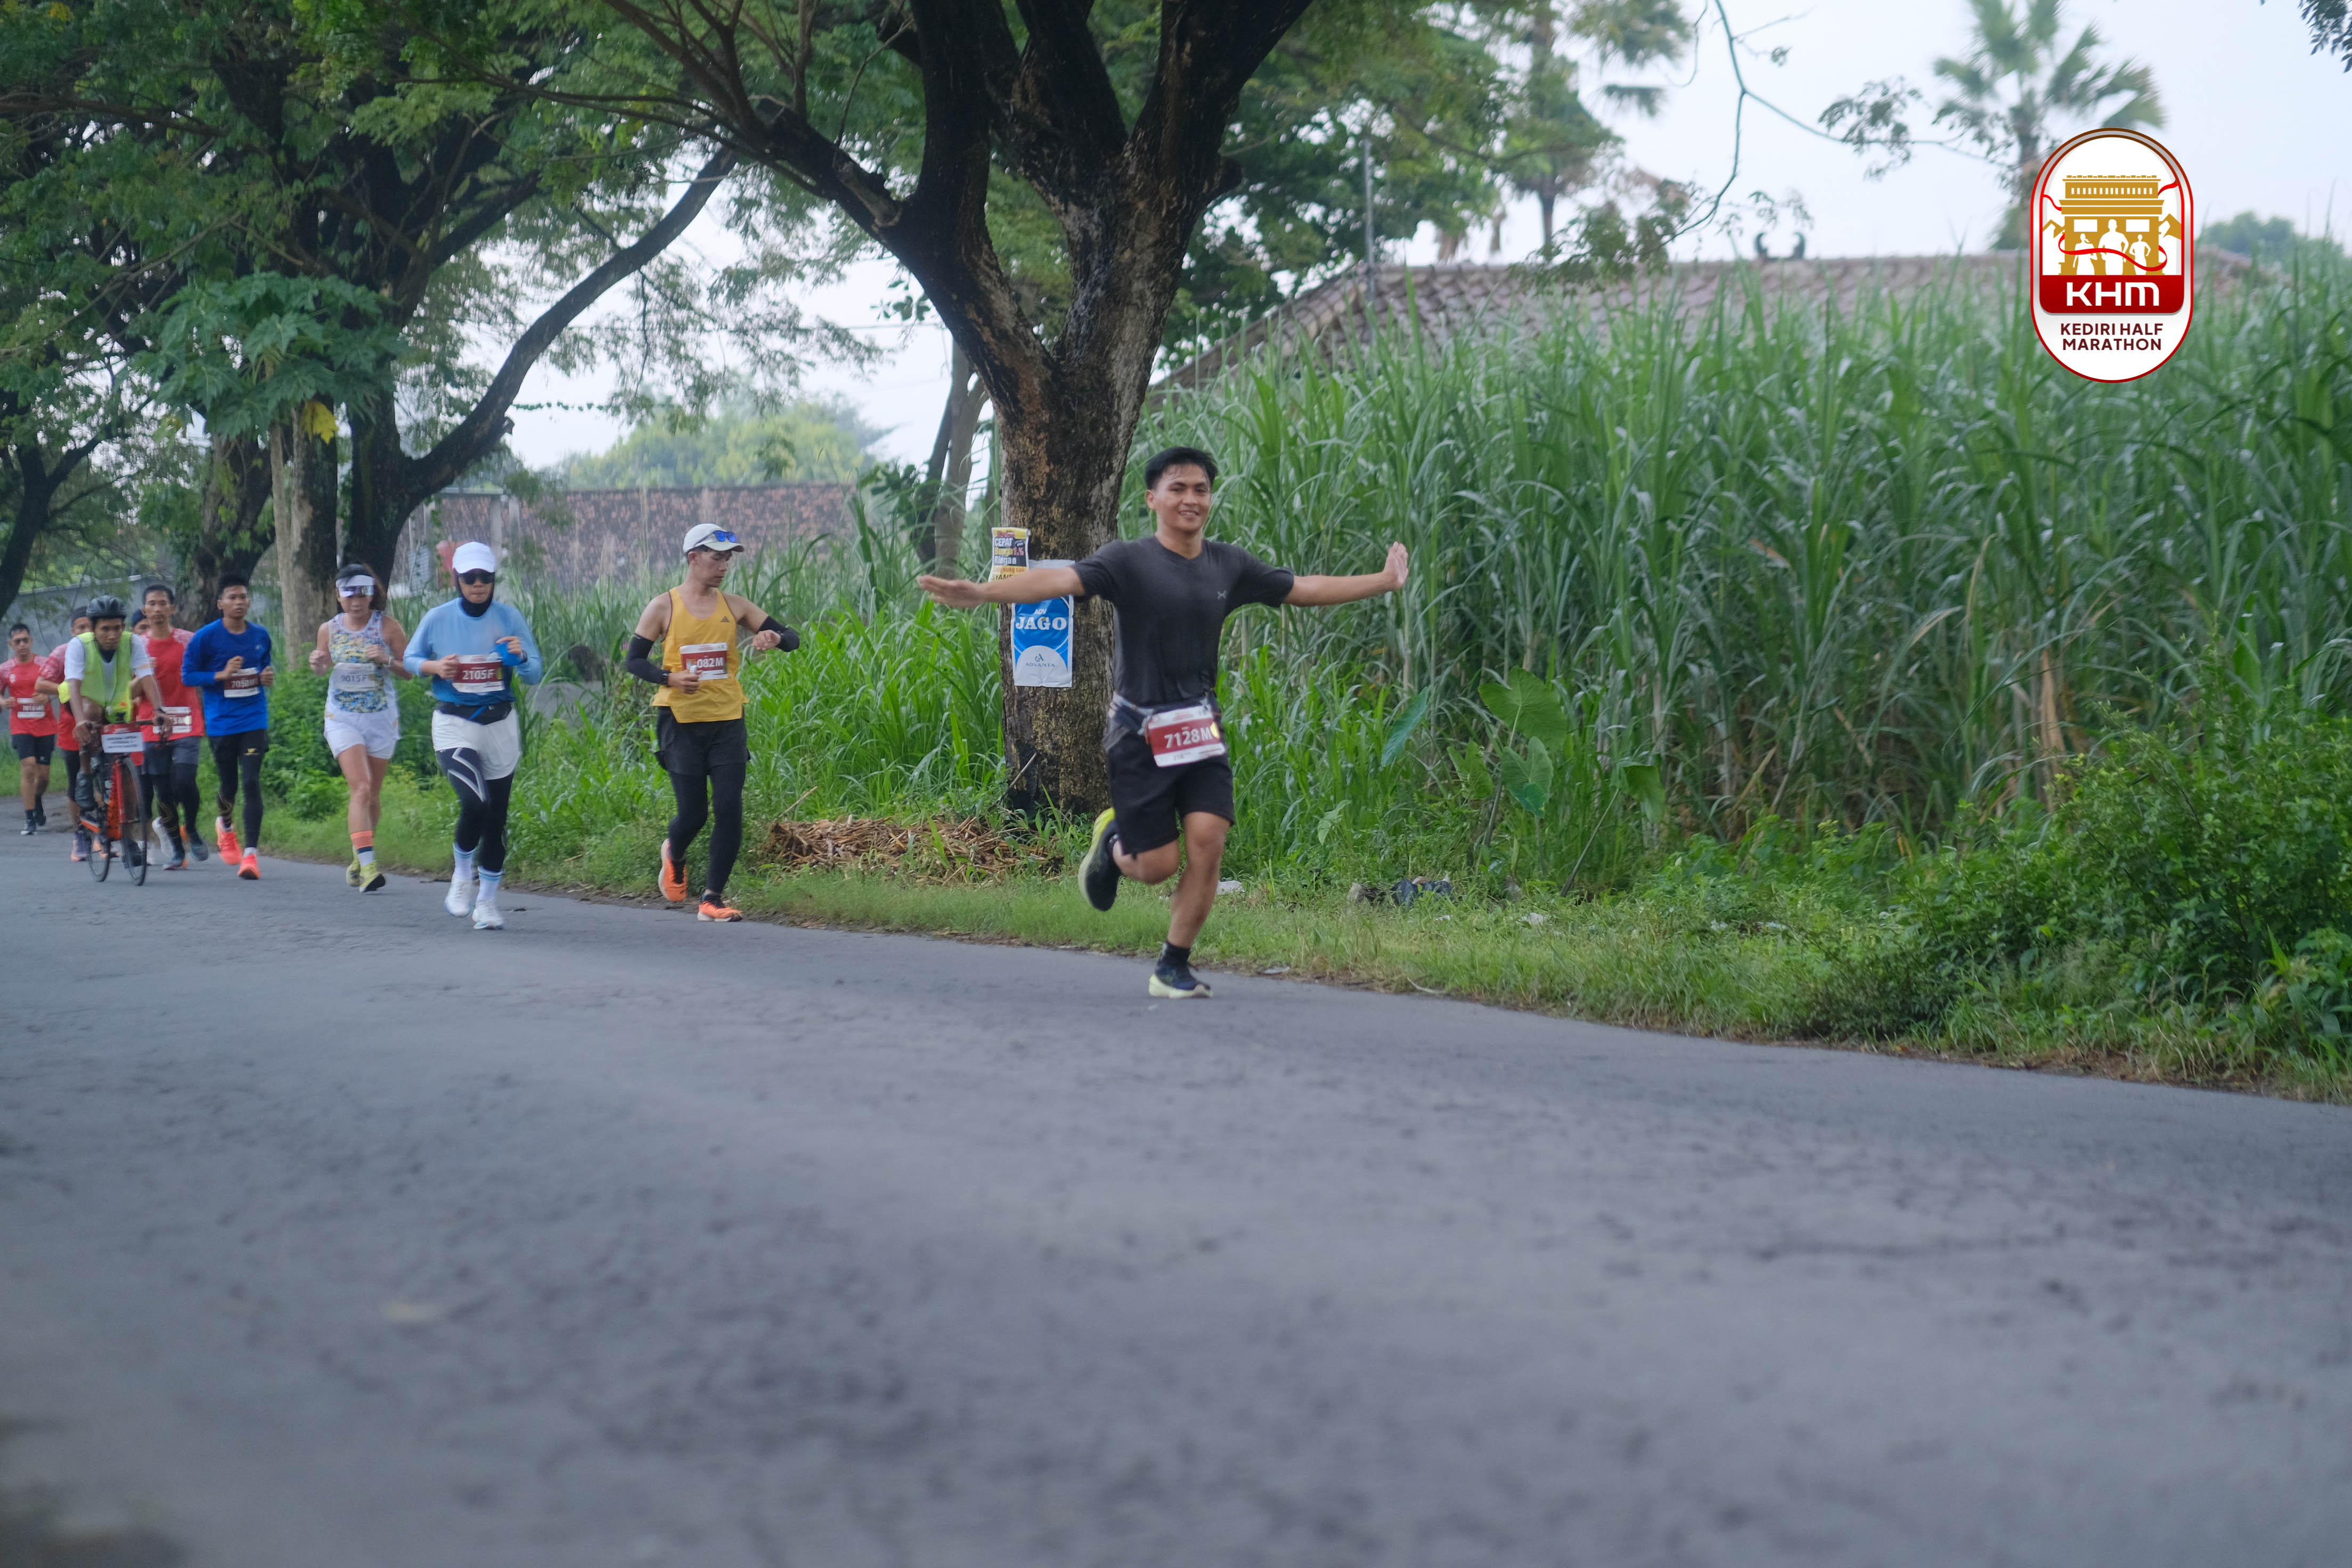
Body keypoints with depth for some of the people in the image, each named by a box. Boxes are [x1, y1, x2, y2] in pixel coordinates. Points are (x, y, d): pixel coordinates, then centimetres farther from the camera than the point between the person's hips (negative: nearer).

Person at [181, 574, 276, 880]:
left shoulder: (261, 636, 5)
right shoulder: (205, 637, -5)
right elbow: (187, 675, -3)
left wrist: (269, 677, -2)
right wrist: (222, 675, -17)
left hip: (254, 720, 1)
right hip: (221, 723, -1)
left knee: (251, 783, -13)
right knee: (229, 786, 8)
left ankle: (251, 853, -14)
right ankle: (224, 825, 44)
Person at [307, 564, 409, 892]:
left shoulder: (387, 626, -4)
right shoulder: (329, 630, 1)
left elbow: (409, 672, -1)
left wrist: (387, 660, -20)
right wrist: (317, 664, -7)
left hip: (382, 718, 1)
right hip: (343, 718, -1)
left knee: (372, 794, 11)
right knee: (361, 788, -18)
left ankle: (360, 857, 33)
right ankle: (367, 865, -24)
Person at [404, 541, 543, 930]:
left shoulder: (510, 618, 1)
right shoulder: (437, 619, -1)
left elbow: (535, 676, 1)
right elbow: (410, 658, 13)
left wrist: (520, 658, -21)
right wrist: (435, 667, -9)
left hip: (500, 723, 2)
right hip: (454, 723, -2)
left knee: (496, 815, 6)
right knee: (475, 802, -22)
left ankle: (487, 900, 21)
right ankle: (463, 875, 5)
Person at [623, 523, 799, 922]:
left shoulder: (734, 607, 7)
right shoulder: (664, 608, 0)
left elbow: (791, 639, 7)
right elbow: (633, 660, -1)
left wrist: (775, 637, -17)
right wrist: (670, 677, -20)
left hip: (728, 723, 3)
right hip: (681, 723, -3)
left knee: (729, 810, -8)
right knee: (693, 812, -2)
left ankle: (712, 899, 0)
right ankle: (674, 857, 34)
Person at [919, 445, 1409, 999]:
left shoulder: (1229, 565, 7)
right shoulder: (1130, 562, -9)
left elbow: (1304, 588, 19)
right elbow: (1059, 579, -23)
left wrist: (1385, 580, 22)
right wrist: (980, 592, -39)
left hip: (1201, 729, 4)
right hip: (1140, 733, -4)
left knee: (1207, 844, -10)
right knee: (1158, 864, -4)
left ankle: (1174, 968, 6)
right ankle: (1113, 842, 34)